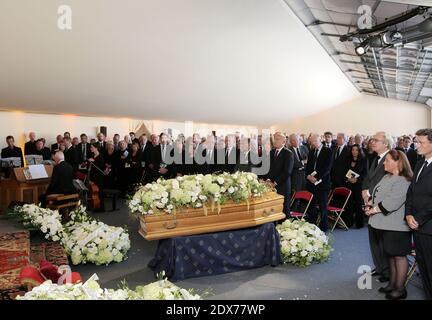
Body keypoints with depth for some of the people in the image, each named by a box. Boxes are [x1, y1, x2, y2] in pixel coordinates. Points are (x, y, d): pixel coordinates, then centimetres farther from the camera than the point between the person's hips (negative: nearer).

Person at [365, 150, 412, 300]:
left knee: (399, 255, 4)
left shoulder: (403, 181, -18)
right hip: (385, 224, 9)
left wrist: (374, 210, -17)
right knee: (390, 254, 18)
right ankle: (392, 284, 32)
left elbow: (391, 202, -25)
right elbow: (377, 194, 16)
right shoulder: (387, 177, 12)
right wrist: (370, 203, -2)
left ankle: (400, 289, 17)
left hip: (396, 226, -9)